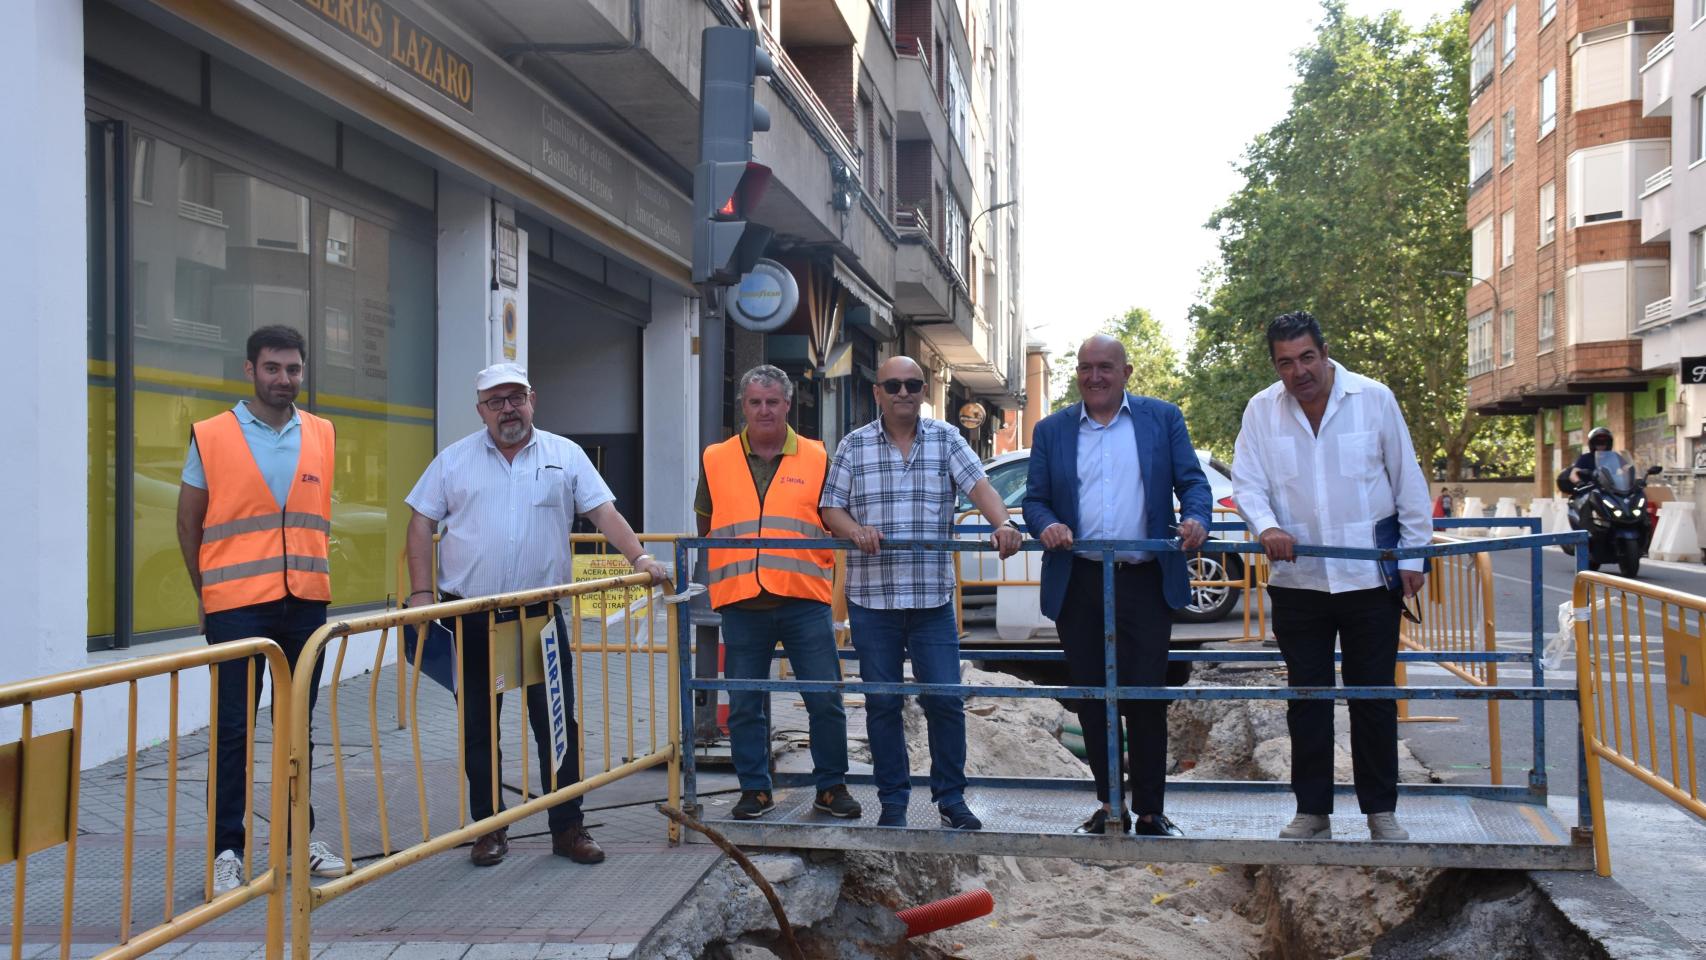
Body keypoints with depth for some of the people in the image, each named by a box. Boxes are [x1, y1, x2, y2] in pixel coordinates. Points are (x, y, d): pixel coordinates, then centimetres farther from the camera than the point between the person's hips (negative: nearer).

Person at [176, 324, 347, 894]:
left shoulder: (322, 436, 7)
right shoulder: (211, 436, -2)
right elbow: (188, 522, 4)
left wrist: (314, 576, 10)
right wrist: (206, 595, 6)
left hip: (307, 602, 4)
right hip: (237, 606, -3)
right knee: (234, 728, 1)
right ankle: (226, 848, 10)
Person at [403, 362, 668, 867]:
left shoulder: (565, 455, 5)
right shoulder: (453, 460, 5)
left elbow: (603, 512, 1)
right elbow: (421, 523, 6)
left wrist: (639, 557, -12)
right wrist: (421, 592, -3)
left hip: (538, 614, 0)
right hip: (470, 615, 1)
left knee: (558, 722, 2)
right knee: (478, 727, 8)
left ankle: (568, 827, 13)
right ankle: (490, 829, 20)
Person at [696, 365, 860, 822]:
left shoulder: (816, 458, 7)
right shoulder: (716, 459, 10)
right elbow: (704, 526, 18)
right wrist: (716, 571, 10)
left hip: (805, 600, -1)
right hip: (741, 603, 1)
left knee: (825, 700, 1)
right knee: (745, 705, 7)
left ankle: (831, 786, 16)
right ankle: (755, 789, 20)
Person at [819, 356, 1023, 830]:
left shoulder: (945, 439, 6)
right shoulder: (854, 445, 6)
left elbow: (978, 484, -8)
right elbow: (831, 509, 5)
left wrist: (1003, 523, -27)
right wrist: (855, 530, -16)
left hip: (933, 596, 0)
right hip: (872, 596, 0)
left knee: (945, 700, 1)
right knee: (882, 703, 7)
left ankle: (951, 798, 17)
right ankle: (893, 802, 20)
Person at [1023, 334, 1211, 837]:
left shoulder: (1163, 418, 8)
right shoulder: (1051, 429, 11)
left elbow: (1192, 480, 4)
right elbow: (1035, 498, 10)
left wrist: (1195, 519, -17)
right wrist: (1047, 525, -12)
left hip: (1146, 582, -2)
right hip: (1078, 584, 2)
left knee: (1146, 699, -1)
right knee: (1091, 699, 7)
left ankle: (1150, 811, 12)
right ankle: (1109, 806, 19)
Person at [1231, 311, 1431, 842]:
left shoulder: (1374, 398, -2)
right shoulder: (1261, 410, 1)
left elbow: (1408, 481, 3)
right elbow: (1246, 482, 1)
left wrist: (1413, 556, 2)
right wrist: (1266, 525, -20)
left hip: (1370, 575, -1)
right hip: (1297, 578, 1)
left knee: (1374, 696, 6)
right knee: (1306, 698, 8)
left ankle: (1381, 810, 20)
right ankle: (1312, 810, 19)